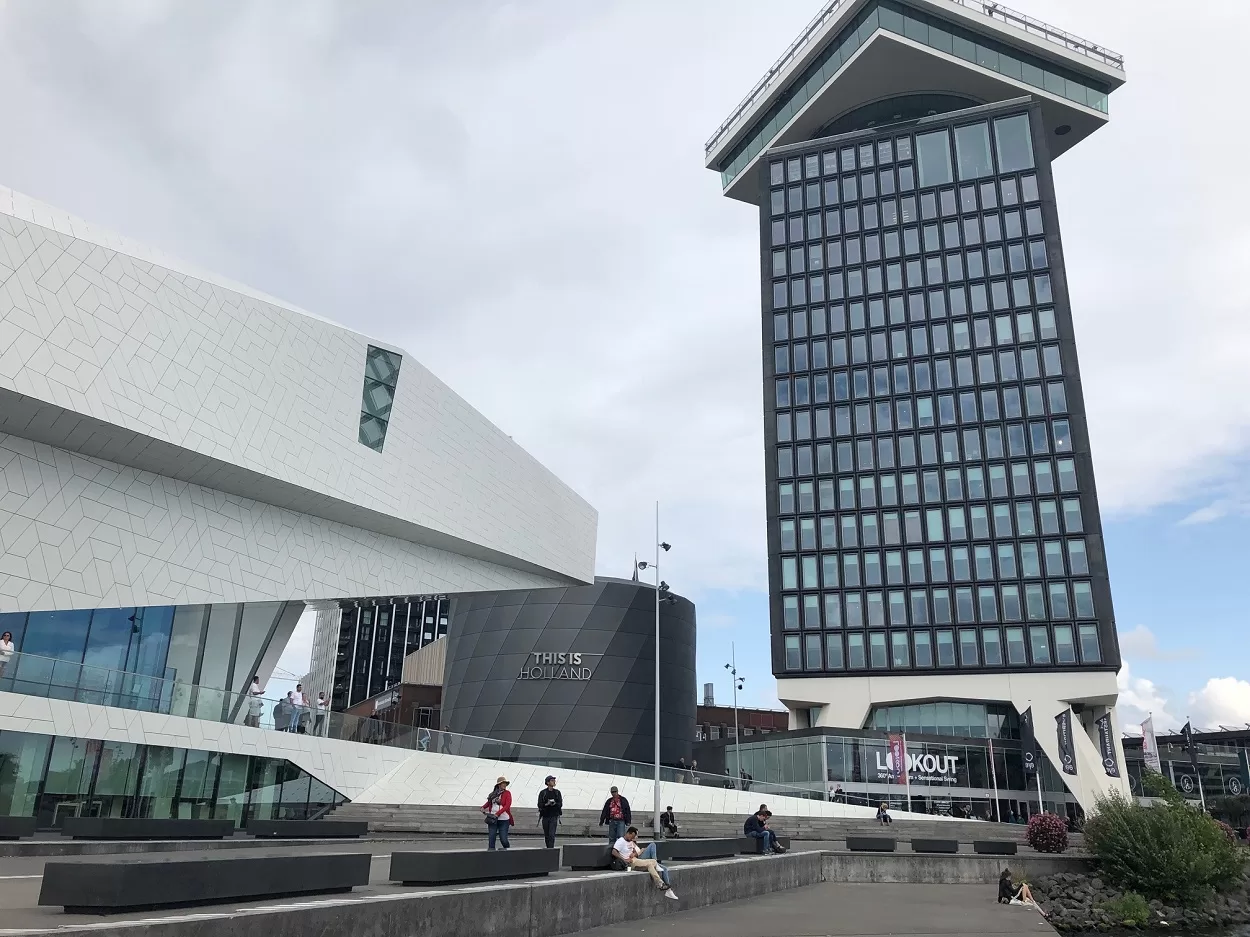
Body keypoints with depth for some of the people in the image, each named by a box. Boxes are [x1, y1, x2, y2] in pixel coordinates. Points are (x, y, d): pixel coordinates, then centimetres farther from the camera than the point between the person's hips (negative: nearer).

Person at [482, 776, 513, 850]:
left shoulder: (507, 793, -2)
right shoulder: (493, 794, 9)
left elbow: (507, 806, -12)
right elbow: (489, 802, 27)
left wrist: (497, 814, -21)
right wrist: (483, 807, 7)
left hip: (504, 820, -3)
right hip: (493, 819, 3)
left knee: (503, 839, -3)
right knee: (491, 838, -2)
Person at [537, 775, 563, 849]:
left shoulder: (557, 792, 6)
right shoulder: (542, 792, 0)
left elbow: (560, 804, 2)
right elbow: (539, 805, -5)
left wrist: (555, 803, -18)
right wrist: (547, 804, -22)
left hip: (554, 816, 0)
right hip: (545, 816, 0)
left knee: (552, 834, -13)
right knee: (546, 835, 8)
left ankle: (551, 848, -14)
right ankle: (548, 849, 23)